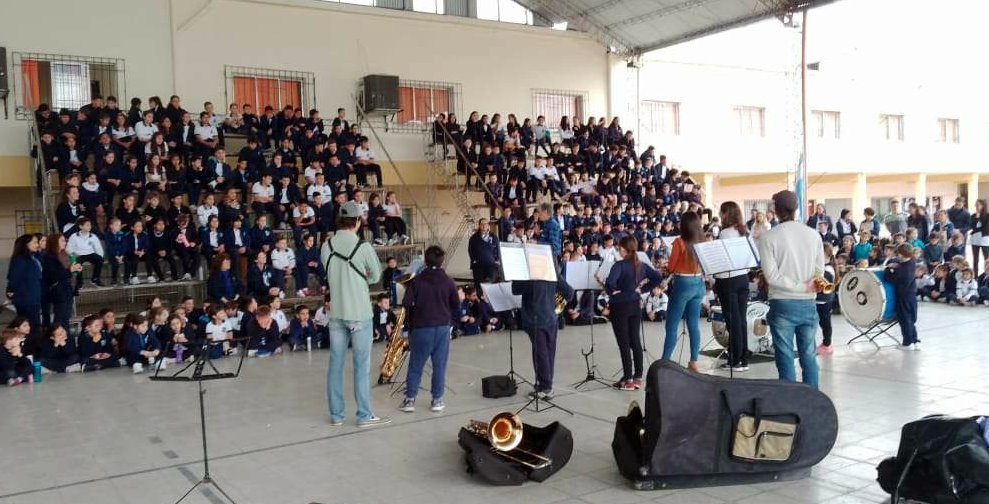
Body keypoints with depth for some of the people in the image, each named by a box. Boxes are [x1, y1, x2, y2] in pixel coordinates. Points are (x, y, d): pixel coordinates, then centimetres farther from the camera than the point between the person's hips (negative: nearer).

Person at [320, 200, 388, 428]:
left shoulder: (326, 246, -1)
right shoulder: (364, 247, -13)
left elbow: (330, 275, 10)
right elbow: (376, 277, -1)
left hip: (336, 313, 4)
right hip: (359, 314, -4)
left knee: (335, 364, 10)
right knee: (362, 366, 3)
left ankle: (336, 415, 17)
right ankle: (364, 416, 9)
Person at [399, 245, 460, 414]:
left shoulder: (417, 281, -5)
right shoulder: (448, 282, -1)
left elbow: (406, 303, -9)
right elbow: (456, 306, 4)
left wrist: (414, 313, 10)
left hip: (421, 328, -1)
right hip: (442, 327, 1)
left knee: (415, 365, 9)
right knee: (439, 365, 7)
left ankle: (410, 399, 8)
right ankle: (437, 400, 9)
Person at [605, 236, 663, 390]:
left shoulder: (620, 265, -17)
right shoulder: (641, 265, 4)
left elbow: (610, 282, -31)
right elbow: (658, 277, 9)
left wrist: (612, 292, -12)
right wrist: (642, 289, 9)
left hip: (620, 306, -6)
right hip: (636, 305, 6)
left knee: (624, 343, -1)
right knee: (635, 341, 11)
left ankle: (628, 380, 2)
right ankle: (638, 377, 14)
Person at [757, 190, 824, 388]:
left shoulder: (768, 237, -8)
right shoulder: (813, 234, 2)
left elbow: (772, 276, -13)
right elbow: (820, 271, 6)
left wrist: (801, 286, -9)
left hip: (782, 304, -3)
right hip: (808, 304, 3)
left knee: (785, 358, 3)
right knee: (808, 355, 13)